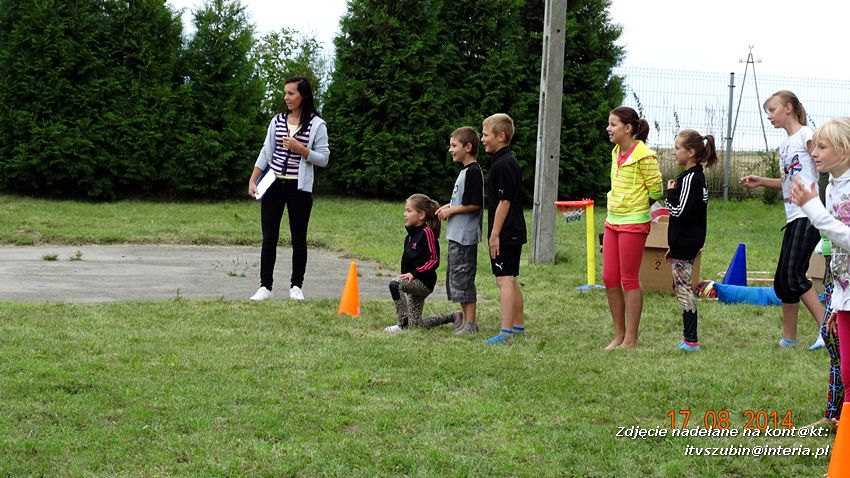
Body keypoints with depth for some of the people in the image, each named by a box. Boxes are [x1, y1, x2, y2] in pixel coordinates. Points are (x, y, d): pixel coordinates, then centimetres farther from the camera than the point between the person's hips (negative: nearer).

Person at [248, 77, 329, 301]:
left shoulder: (316, 125, -3)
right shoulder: (277, 121, 7)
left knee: (298, 239, 6)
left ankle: (296, 286, 16)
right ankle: (265, 286, 4)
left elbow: (323, 159, -4)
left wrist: (300, 149, -17)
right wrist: (252, 180, 1)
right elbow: (266, 152, 8)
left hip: (299, 188, -3)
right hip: (273, 184, 3)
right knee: (269, 238, 1)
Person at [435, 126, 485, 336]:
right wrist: (449, 207, 11)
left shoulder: (473, 172, -15)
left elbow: (475, 204, -21)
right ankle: (465, 318, 21)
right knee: (454, 278, 15)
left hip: (465, 236, -10)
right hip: (457, 235, 10)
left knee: (462, 278, -7)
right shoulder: (466, 171, 16)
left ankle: (470, 323, -4)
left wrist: (451, 211, -13)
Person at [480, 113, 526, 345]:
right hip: (515, 231, 10)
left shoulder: (502, 165, -16)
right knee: (511, 279, 17)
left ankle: (505, 332, -14)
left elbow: (504, 202, -19)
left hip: (504, 233, -10)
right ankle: (518, 325, 26)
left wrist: (495, 234, -17)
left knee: (504, 280, -11)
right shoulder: (510, 162, 15)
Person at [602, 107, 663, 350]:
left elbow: (656, 190, -10)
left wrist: (638, 205, 3)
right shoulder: (616, 152, 10)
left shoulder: (644, 156, -15)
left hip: (634, 223, -8)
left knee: (629, 280, -2)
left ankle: (630, 339, 5)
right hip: (613, 221, 8)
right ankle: (619, 335, 18)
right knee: (609, 278, 8)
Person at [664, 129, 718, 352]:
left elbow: (680, 211, -24)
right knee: (682, 288, 14)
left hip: (684, 243, -10)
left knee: (683, 288, -7)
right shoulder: (697, 177, 14)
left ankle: (691, 340, -6)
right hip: (687, 242, 10)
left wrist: (670, 192, -9)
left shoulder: (690, 179, -17)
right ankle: (689, 337, 19)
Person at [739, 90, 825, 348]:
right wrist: (761, 182, 13)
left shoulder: (805, 135, -5)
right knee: (783, 279, 10)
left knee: (794, 275, -17)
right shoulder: (785, 145, 20)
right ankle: (788, 338, 19)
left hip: (808, 215, -9)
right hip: (793, 217, 9)